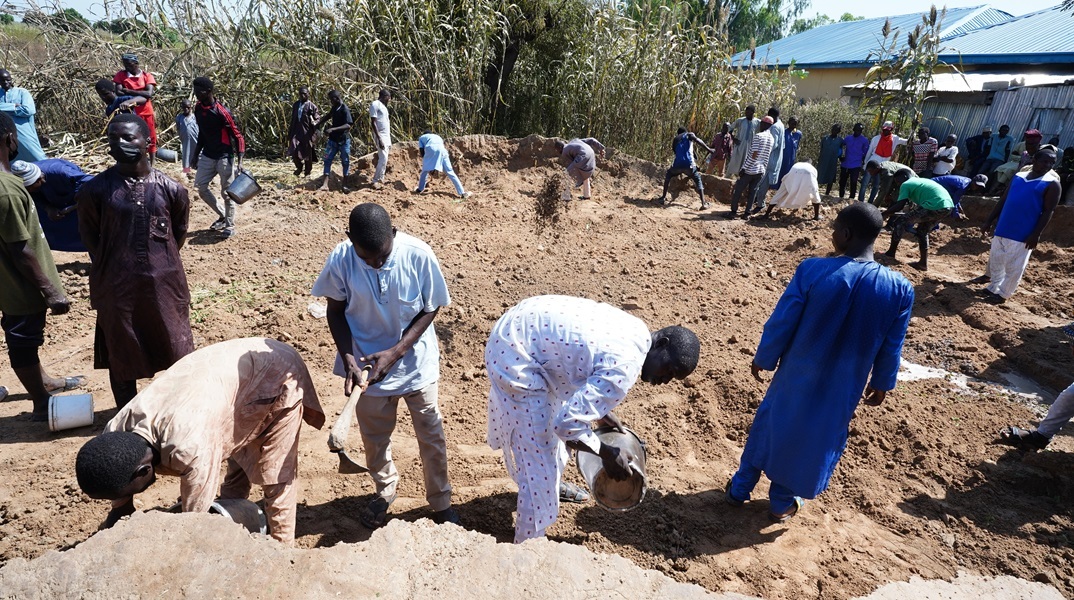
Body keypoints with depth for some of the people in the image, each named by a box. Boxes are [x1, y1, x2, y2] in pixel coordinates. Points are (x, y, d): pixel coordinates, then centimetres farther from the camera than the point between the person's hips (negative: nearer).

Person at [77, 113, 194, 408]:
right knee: (122, 353, 13)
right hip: (117, 285, 0)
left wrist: (162, 261, 9)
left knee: (176, 350, 12)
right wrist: (113, 264, 6)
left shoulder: (171, 188, -4)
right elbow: (88, 234, 6)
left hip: (164, 282, 1)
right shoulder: (96, 189, -6)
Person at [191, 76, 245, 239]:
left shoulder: (222, 111, -17)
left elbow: (237, 135, -15)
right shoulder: (198, 109, 4)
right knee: (201, 187, 9)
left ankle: (230, 226, 12)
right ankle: (223, 215, 25)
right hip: (207, 155, 8)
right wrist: (196, 154, 18)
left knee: (227, 192, -2)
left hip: (225, 157, -7)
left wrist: (239, 161, -22)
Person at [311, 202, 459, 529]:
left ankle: (441, 502, 36)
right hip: (368, 364, 1)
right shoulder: (340, 260, -20)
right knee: (375, 437, 20)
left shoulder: (419, 255, -24)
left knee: (432, 436, 13)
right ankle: (385, 490, 49)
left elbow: (430, 309, -12)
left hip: (416, 362, -1)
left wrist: (395, 352, -21)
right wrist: (348, 359, -19)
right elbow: (336, 311, -5)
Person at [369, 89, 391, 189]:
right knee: (383, 159, -14)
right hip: (380, 136, -9)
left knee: (384, 159, 9)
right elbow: (373, 123, -16)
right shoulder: (375, 104, -10)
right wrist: (379, 139, -23)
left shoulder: (383, 106, 18)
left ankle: (380, 179, 14)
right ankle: (376, 181, -8)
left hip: (386, 136, 9)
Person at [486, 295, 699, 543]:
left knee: (549, 418, 29)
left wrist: (601, 410, 13)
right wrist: (608, 454, -10)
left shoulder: (635, 331, 2)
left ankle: (552, 484, 55)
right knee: (537, 451, 0)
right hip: (515, 352, -10)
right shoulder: (624, 370, -26)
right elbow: (568, 424, -26)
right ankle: (529, 544, 18)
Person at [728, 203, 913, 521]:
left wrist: (763, 358, 2)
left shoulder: (812, 270, -23)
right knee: (818, 439, 21)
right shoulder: (900, 289, -14)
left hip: (797, 374, -1)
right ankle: (782, 502, 39)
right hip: (843, 388, 1)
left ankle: (740, 489, 36)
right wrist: (881, 383, 15)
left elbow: (780, 324, -15)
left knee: (770, 424, 20)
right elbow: (891, 348, -3)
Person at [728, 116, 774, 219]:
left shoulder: (758, 136, -12)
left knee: (737, 191, 5)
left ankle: (733, 212, 7)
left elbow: (754, 155, -18)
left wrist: (744, 168, -16)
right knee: (752, 192, 11)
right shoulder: (771, 139, 10)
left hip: (749, 170, -6)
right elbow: (767, 155, 15)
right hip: (761, 171, 6)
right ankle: (747, 213, 9)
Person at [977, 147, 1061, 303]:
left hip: (1023, 234, -5)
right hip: (1002, 228, 5)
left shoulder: (1052, 184, -5)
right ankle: (993, 287, 31)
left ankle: (1004, 294, 11)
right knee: (996, 259, 15)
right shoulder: (1018, 176, 9)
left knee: (1014, 266, 0)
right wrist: (990, 221, 12)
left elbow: (1048, 211, -9)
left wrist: (1036, 234, -17)